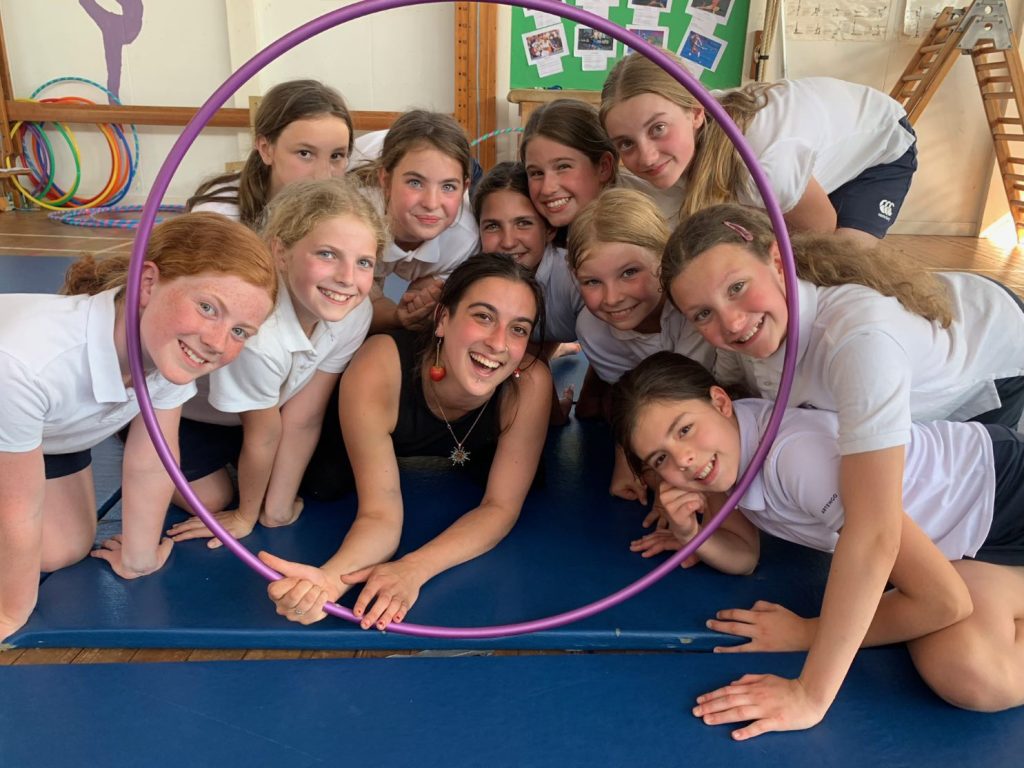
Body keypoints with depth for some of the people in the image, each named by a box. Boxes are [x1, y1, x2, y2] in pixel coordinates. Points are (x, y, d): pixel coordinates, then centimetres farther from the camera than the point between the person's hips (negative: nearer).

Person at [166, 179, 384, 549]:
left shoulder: (356, 313, -28)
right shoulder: (254, 329, -43)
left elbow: (303, 419, -19)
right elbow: (265, 433, -26)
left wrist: (277, 508, -11)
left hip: (251, 403, 5)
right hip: (173, 405, -5)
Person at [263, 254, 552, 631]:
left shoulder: (530, 383, -38)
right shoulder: (377, 369, -42)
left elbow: (501, 507, -32)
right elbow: (380, 514, -38)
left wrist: (413, 570, -48)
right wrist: (332, 577, -60)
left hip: (473, 445, 2)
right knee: (323, 483, -17)